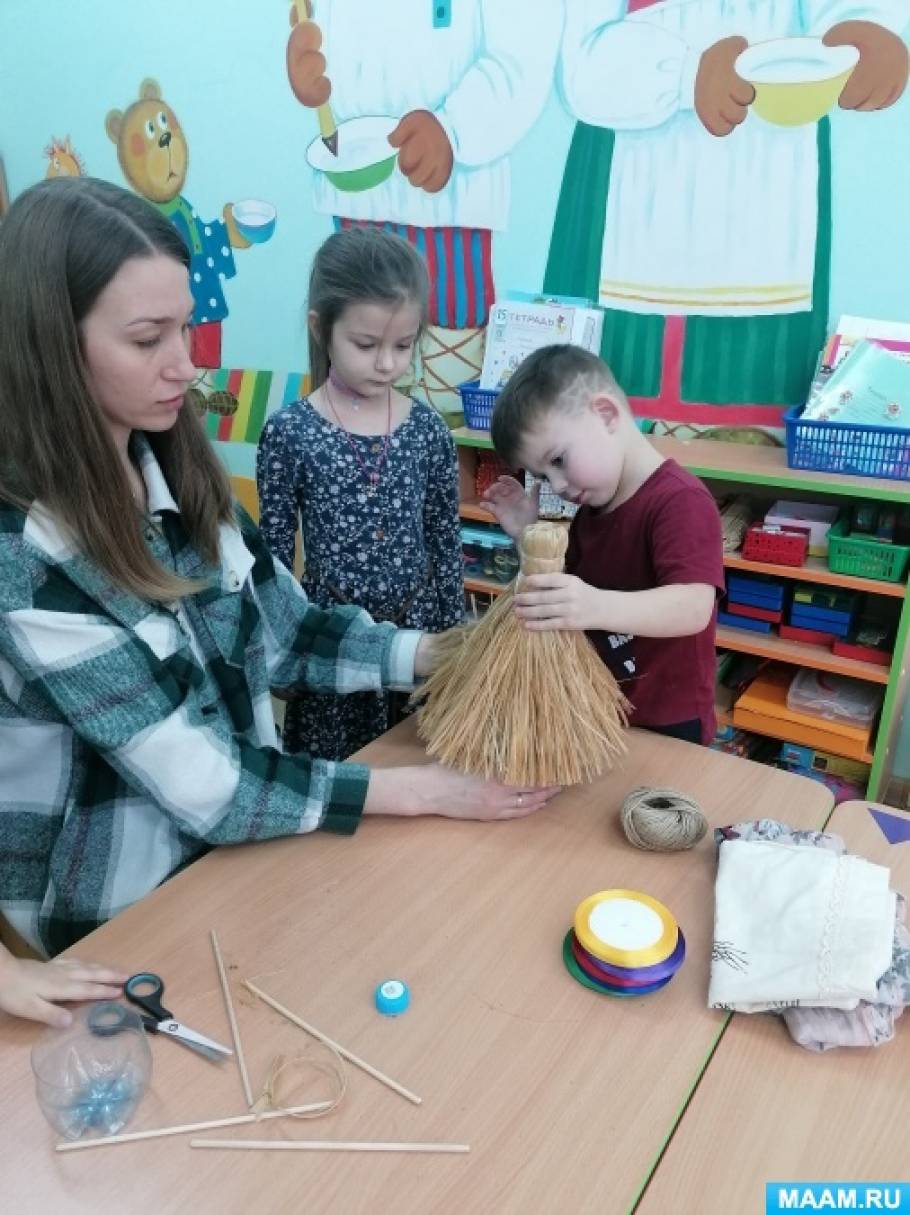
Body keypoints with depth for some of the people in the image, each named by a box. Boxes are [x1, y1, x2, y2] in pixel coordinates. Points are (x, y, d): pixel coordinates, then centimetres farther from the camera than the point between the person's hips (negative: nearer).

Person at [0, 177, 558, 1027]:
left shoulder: (174, 471, -5)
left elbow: (287, 633, 0)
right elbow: (210, 791, -24)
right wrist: (425, 789, -19)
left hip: (228, 852, 6)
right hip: (124, 918, -5)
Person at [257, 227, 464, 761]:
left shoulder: (427, 429, -4)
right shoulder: (290, 432, -10)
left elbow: (447, 542, 3)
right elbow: (274, 551, -3)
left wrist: (451, 634, 6)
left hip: (417, 623, 2)